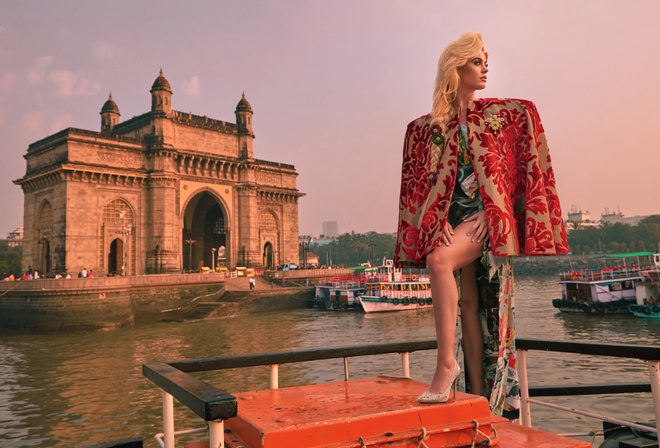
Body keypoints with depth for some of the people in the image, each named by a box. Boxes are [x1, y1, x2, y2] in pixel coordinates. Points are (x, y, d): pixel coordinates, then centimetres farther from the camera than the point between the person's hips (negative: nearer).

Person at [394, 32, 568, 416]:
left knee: (439, 260, -31)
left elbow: (524, 170, 6)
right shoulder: (428, 125, 11)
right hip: (452, 217, 3)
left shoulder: (504, 113, 9)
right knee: (468, 303, 1)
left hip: (487, 215, -3)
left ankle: (446, 363, -26)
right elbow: (421, 181, 9)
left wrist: (495, 212, -5)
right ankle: (477, 395, 7)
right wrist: (439, 223, -4)